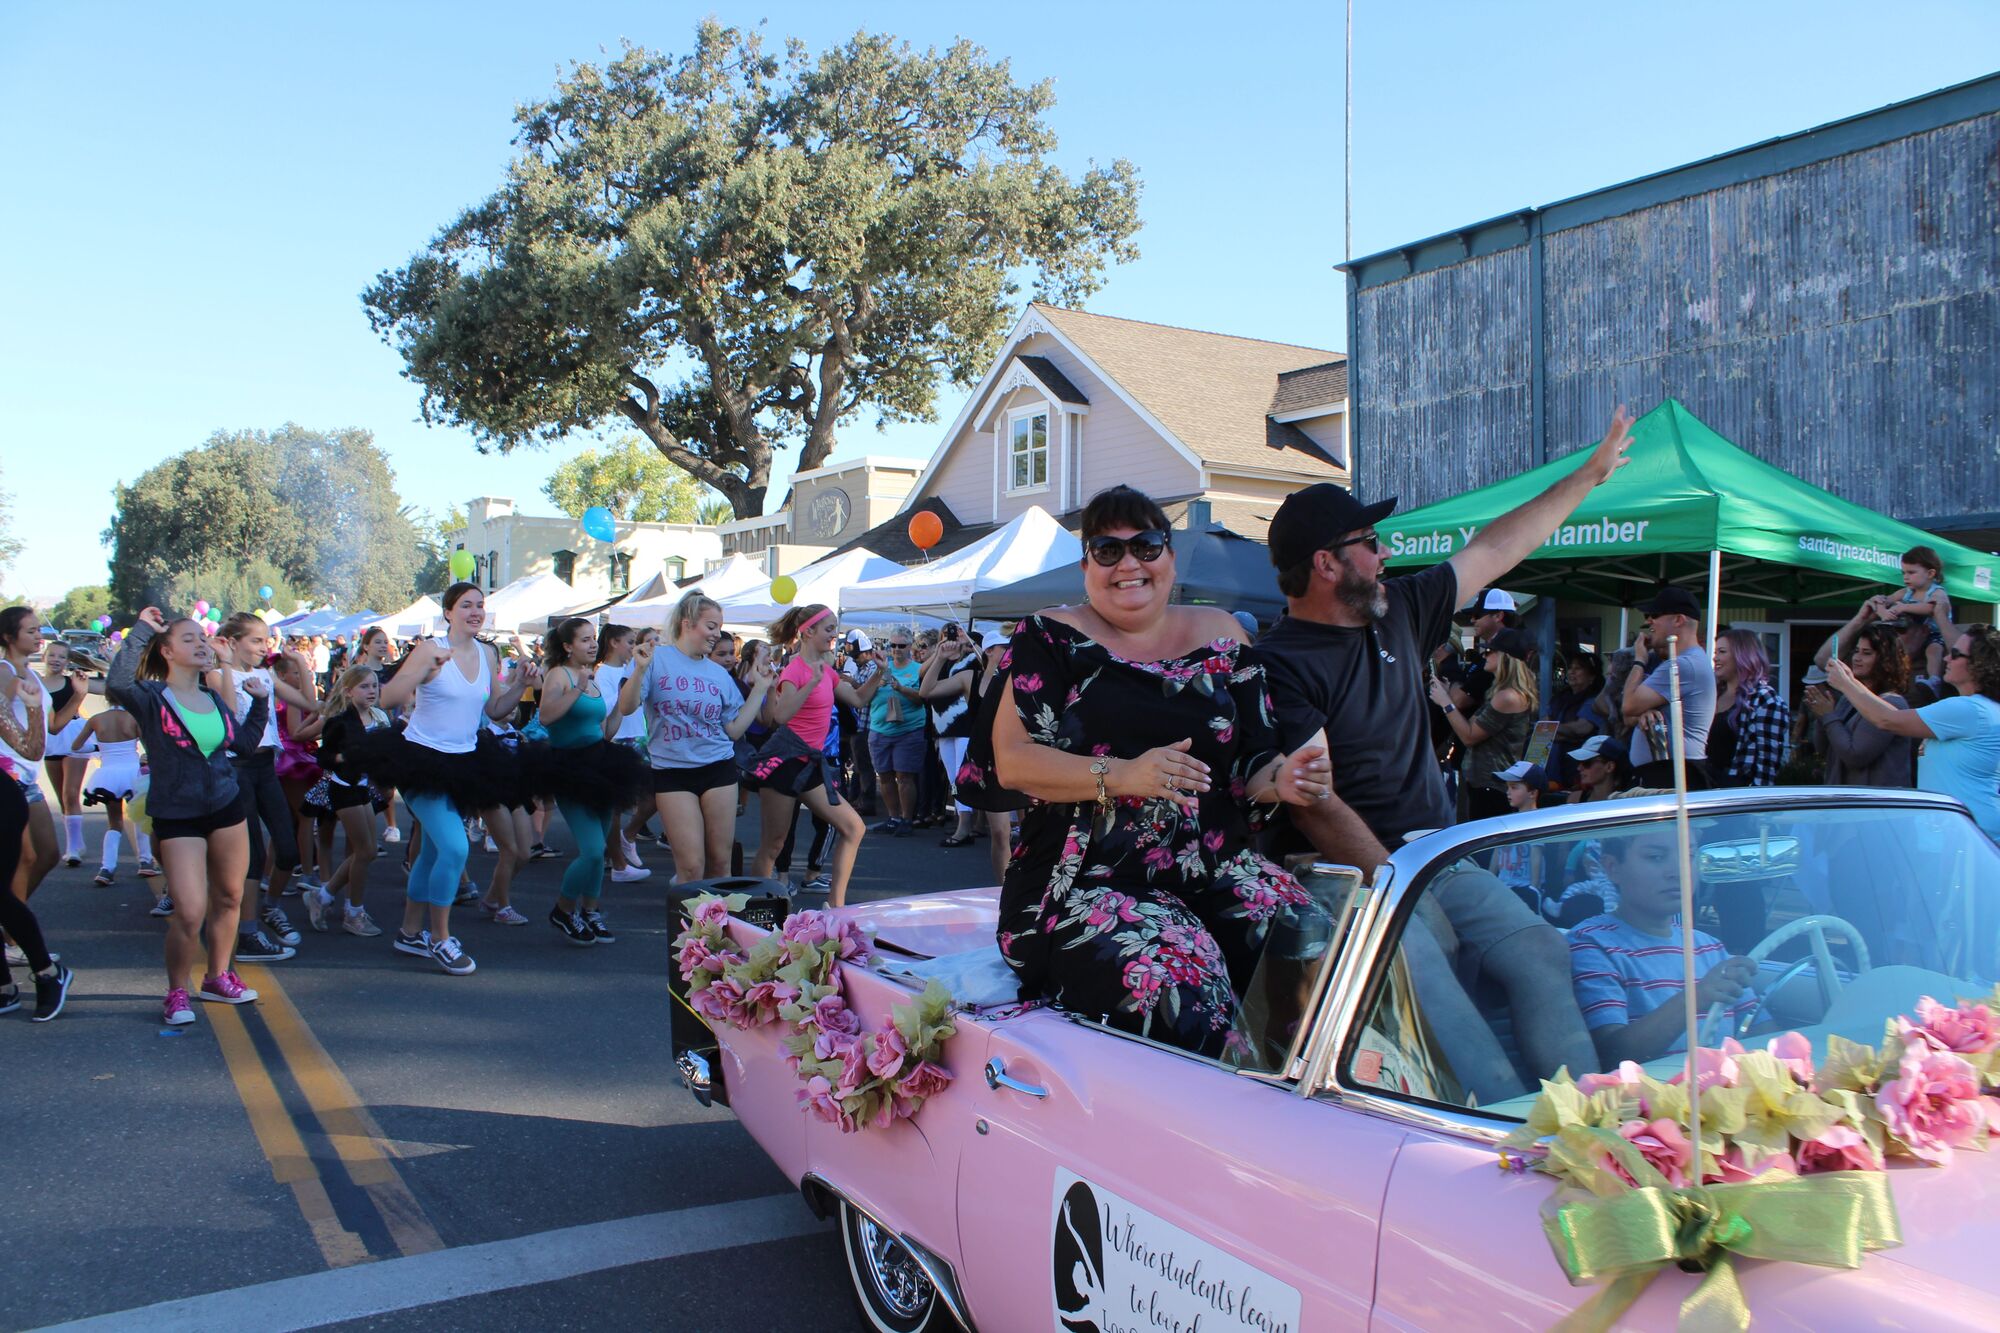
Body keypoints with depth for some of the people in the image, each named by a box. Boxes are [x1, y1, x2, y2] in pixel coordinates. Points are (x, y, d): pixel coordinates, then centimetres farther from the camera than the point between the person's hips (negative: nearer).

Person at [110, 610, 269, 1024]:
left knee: (229, 899, 12)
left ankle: (219, 977, 30)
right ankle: (177, 992, 9)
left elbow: (246, 743, 18)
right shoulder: (150, 697, -8)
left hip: (226, 807, 6)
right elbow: (117, 682, -30)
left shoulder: (214, 699, 10)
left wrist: (260, 701, 12)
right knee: (190, 911, -11)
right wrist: (141, 630, -24)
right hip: (176, 815, -5)